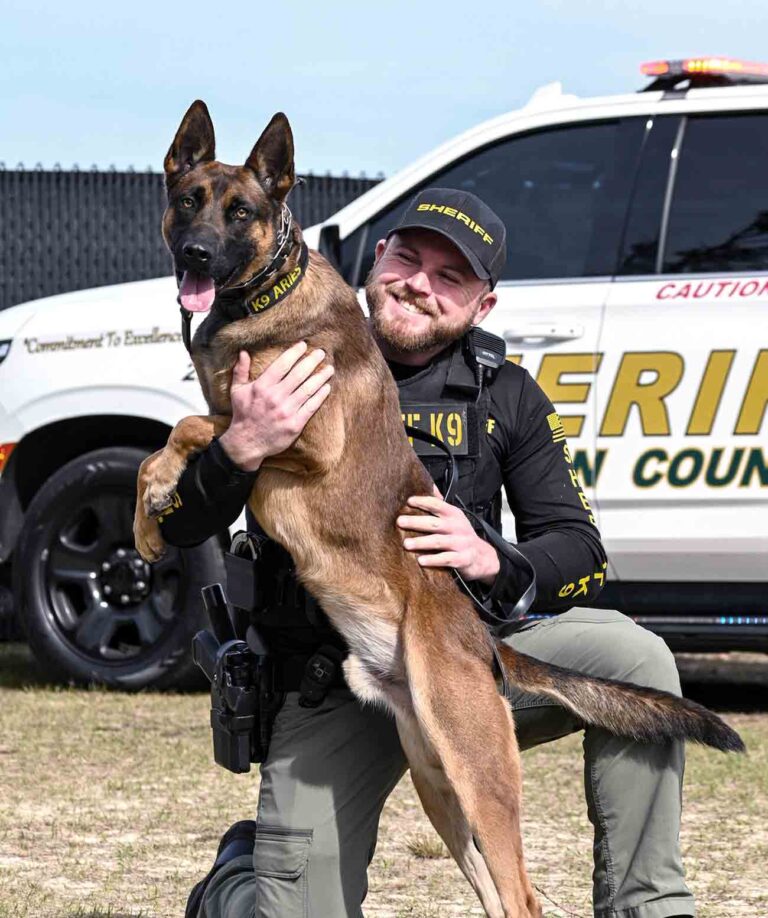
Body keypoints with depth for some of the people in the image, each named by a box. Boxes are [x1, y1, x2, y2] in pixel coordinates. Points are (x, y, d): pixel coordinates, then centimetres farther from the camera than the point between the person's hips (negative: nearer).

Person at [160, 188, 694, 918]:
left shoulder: (505, 396, 4)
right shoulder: (294, 371, -3)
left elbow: (582, 555, 1)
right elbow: (176, 528, -8)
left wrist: (494, 563, -22)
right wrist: (242, 447, -29)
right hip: (328, 686, -2)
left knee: (633, 656, -25)